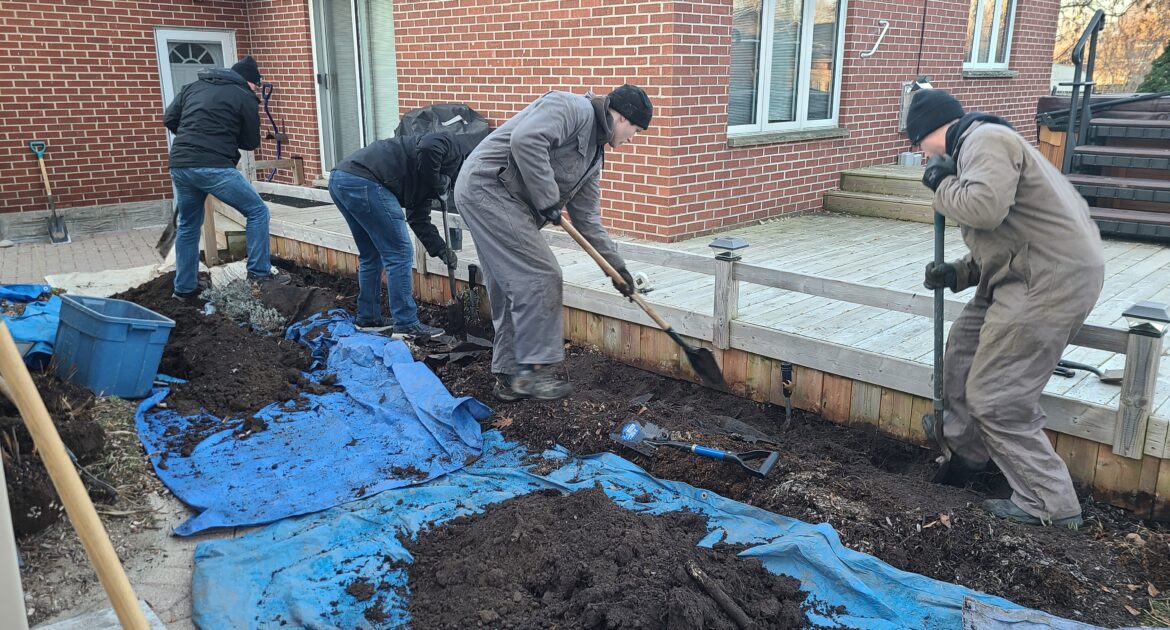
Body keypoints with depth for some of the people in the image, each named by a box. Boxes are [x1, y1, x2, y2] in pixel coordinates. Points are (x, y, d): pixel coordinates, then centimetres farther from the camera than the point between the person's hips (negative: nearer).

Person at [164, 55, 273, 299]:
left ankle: (184, 288, 25)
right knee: (257, 211, 9)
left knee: (188, 225, 21)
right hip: (213, 167, -6)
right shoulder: (245, 97, 3)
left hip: (179, 165, 6)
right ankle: (259, 272, 6)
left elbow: (169, 119, 18)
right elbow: (251, 142, 9)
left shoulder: (193, 86, 19)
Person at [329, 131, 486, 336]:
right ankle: (406, 325, 5)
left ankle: (368, 319, 31)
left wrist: (440, 248, 24)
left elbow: (418, 218, 28)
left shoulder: (432, 178, 28)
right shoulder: (455, 146, 2)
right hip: (364, 181, -10)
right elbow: (427, 147, -21)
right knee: (399, 254, -1)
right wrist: (439, 182, -6)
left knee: (371, 256, 22)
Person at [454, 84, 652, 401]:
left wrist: (616, 265, 23)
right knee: (540, 276, -11)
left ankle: (510, 376, 17)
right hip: (487, 186, -10)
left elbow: (587, 216, 24)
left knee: (513, 286, 10)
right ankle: (534, 370, -5)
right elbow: (526, 139, -26)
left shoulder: (593, 152, 20)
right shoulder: (574, 108, -9)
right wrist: (548, 200, -18)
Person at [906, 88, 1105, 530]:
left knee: (995, 397, -6)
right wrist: (957, 273, 11)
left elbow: (984, 207, -30)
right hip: (1029, 273, 11)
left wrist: (942, 185, -11)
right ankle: (965, 449, 38)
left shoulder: (985, 140, -11)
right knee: (965, 347, 23)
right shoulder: (976, 147, 22)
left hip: (1051, 278, -11)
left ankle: (1049, 505, 6)